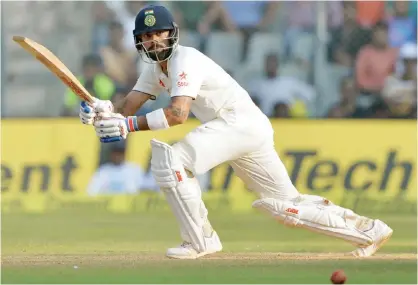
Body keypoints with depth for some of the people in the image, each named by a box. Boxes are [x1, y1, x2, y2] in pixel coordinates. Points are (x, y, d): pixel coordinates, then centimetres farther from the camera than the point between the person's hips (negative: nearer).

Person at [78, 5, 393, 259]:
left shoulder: (186, 59, -14)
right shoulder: (156, 69, 14)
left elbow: (178, 113, -29)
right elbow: (128, 107, 6)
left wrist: (130, 125, -35)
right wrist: (102, 109, -16)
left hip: (243, 120, -10)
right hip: (236, 128, 10)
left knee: (170, 159, -23)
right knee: (287, 204, 13)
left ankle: (201, 240, -15)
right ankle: (368, 230, 22)